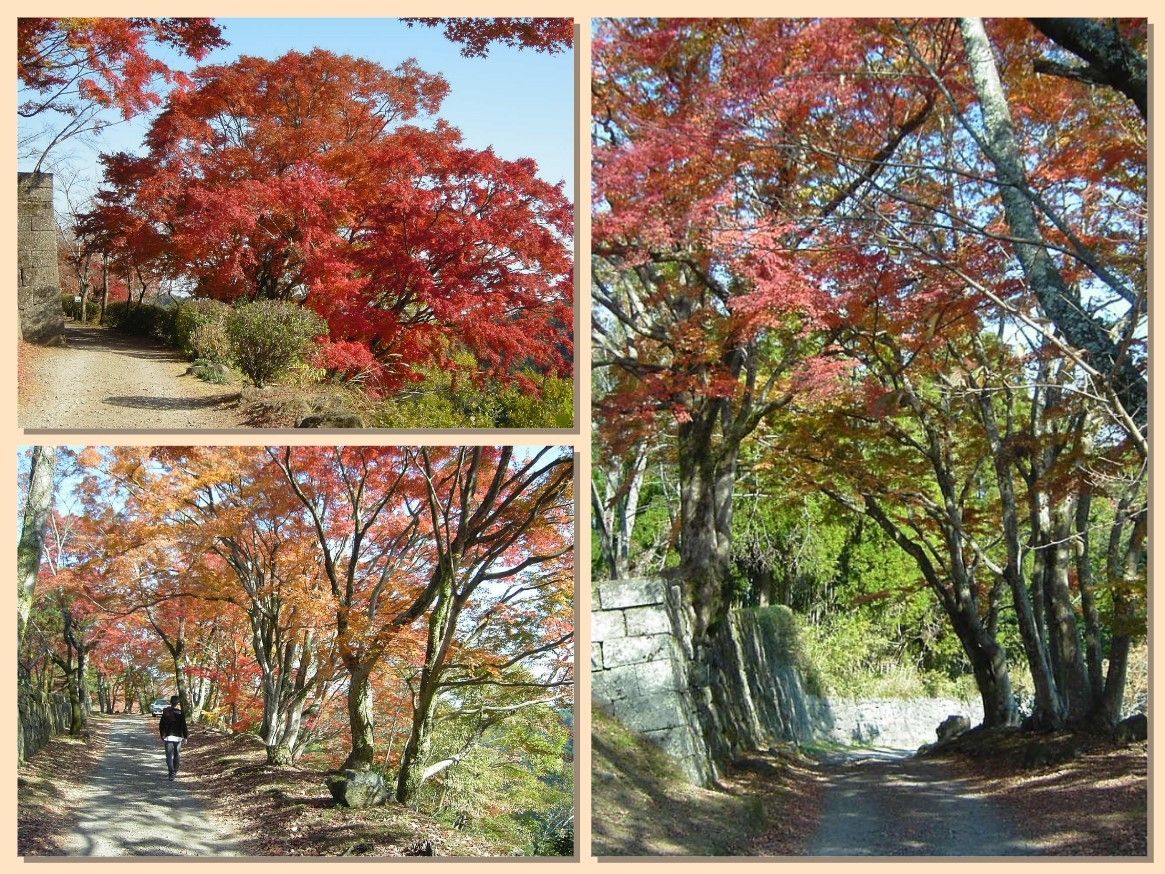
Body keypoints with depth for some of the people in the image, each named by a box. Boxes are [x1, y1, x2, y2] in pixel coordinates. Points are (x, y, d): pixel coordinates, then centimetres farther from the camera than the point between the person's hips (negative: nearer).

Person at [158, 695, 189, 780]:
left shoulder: (166, 712, -2)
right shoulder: (180, 713, -7)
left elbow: (161, 725, 3)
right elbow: (184, 726, -6)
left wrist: (162, 736, 15)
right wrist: (186, 736, 5)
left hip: (168, 737, -1)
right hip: (178, 737, 1)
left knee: (169, 756, -2)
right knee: (176, 754, 18)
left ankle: (172, 773, -17)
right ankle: (175, 771, 28)